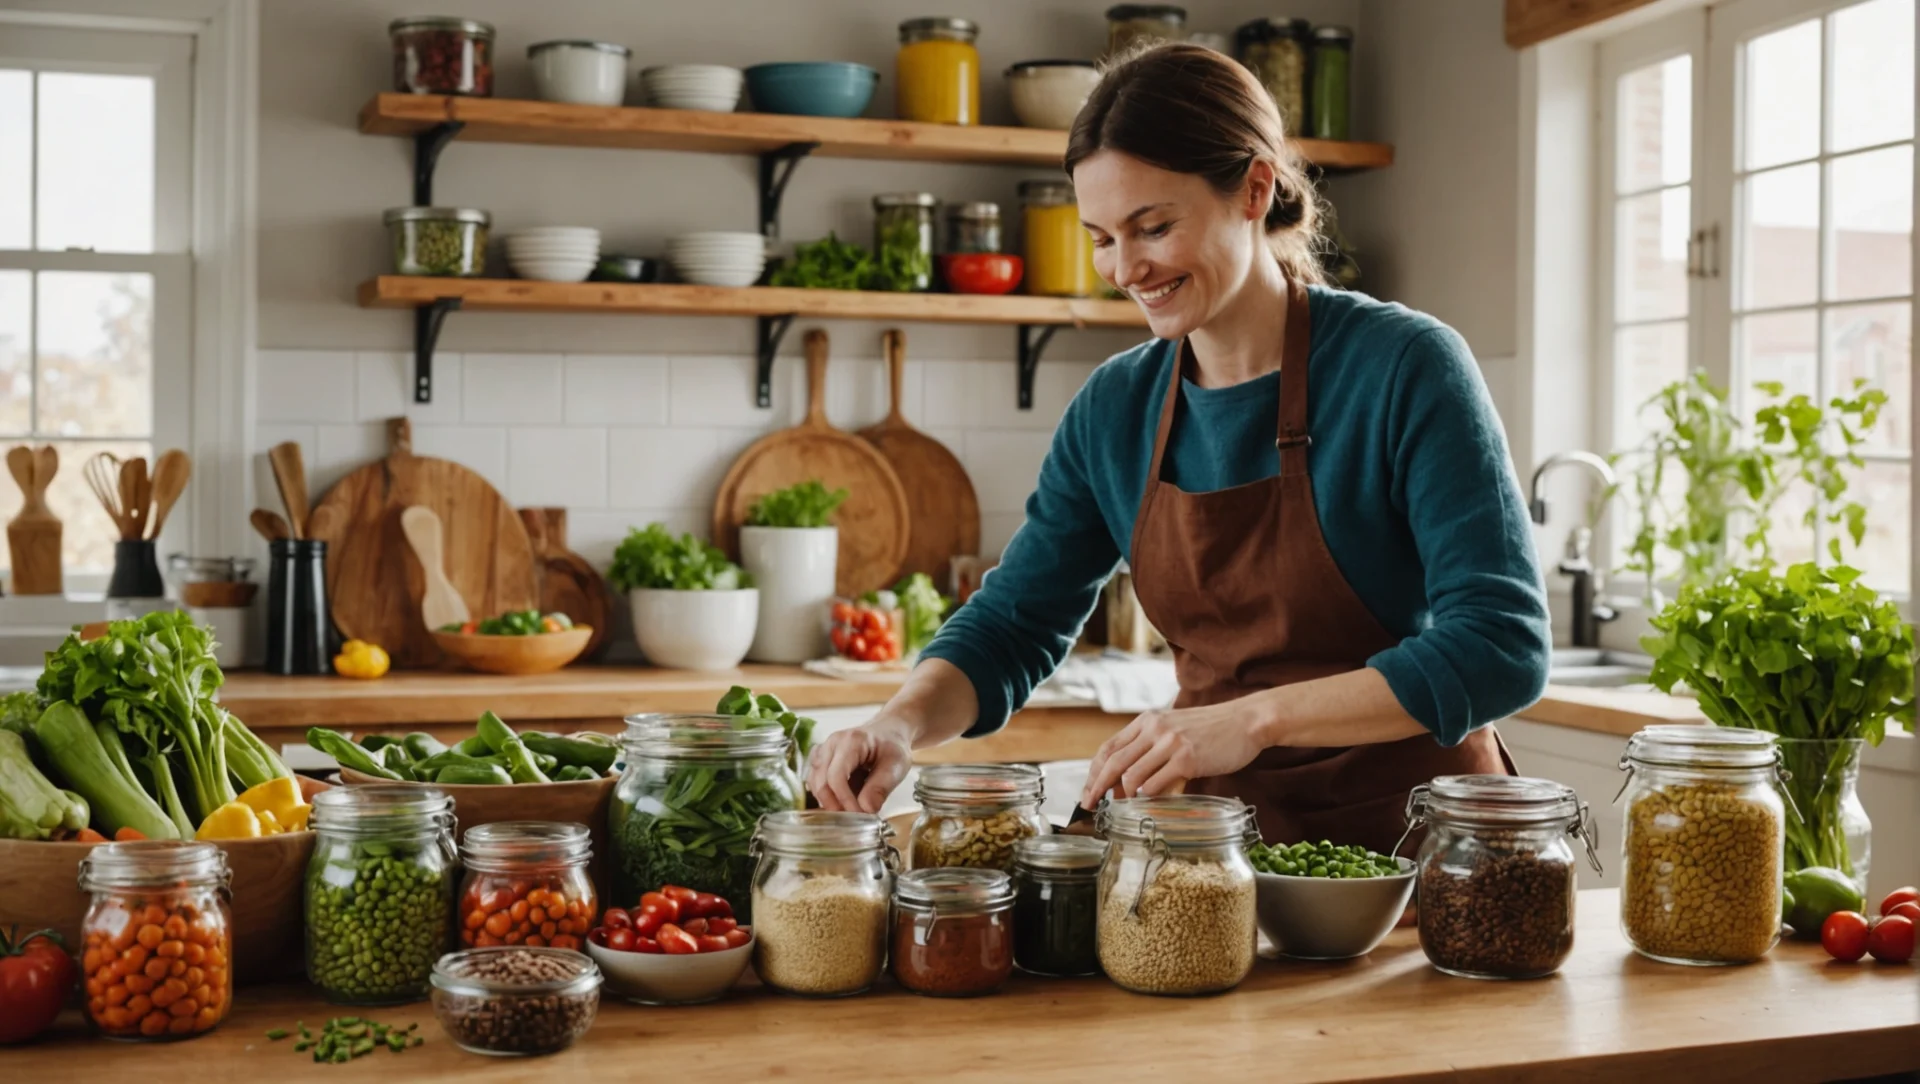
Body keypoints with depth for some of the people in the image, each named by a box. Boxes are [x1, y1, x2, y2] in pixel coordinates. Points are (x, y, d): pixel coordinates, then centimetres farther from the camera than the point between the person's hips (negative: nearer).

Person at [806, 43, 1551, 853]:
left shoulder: (1403, 366, -13)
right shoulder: (1115, 409, 3)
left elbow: (1502, 645, -18)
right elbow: (1009, 628, 7)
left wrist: (1256, 717, -28)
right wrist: (901, 725, -13)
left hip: (1413, 834, -3)